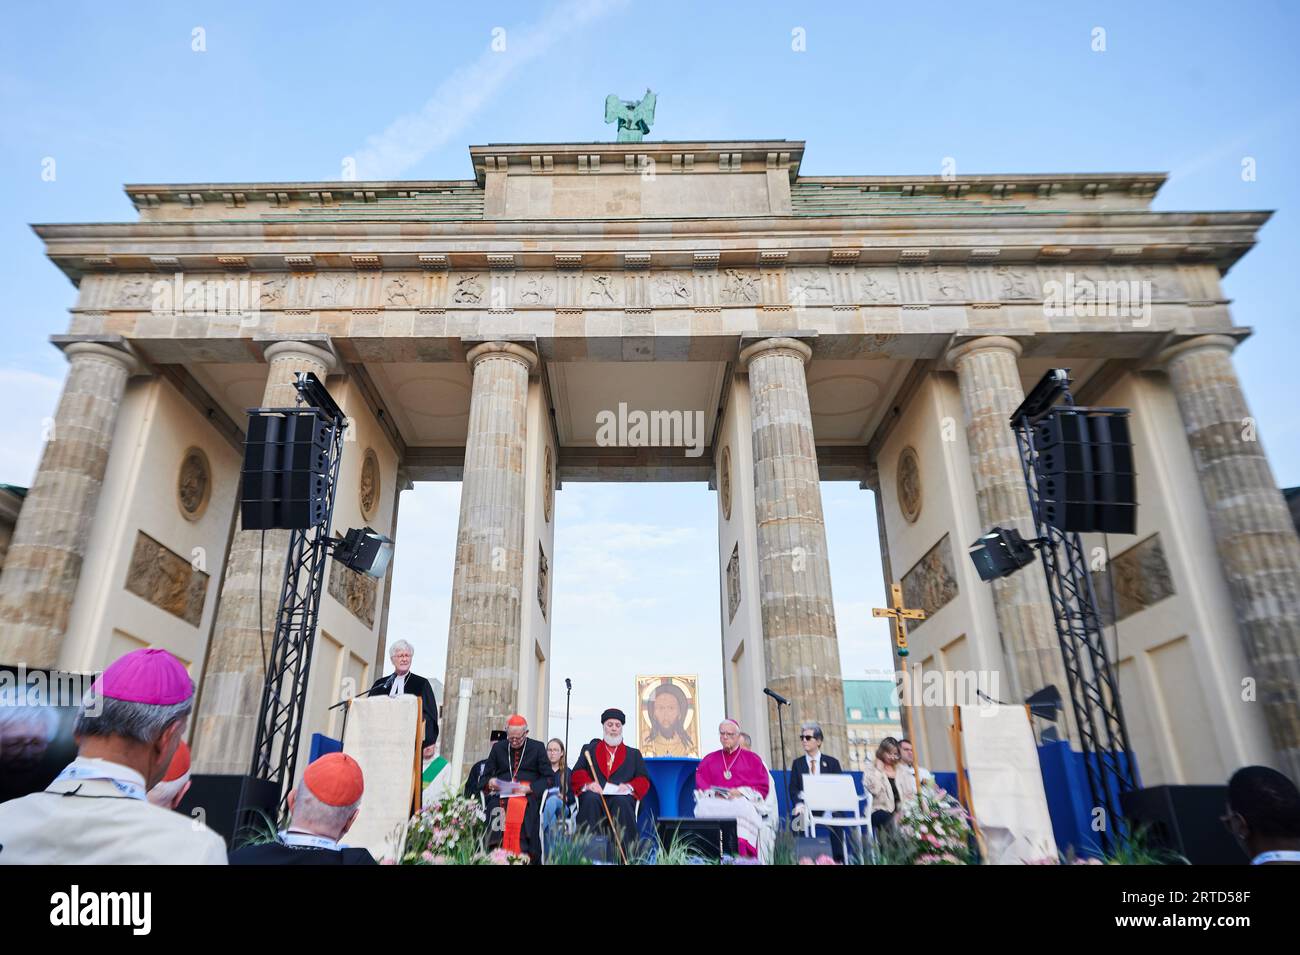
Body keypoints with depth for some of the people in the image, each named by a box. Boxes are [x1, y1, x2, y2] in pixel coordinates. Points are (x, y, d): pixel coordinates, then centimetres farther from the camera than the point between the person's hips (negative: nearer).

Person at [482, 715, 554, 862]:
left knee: (519, 808, -36)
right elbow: (485, 777, 19)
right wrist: (490, 782, -5)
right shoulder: (498, 747, 18)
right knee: (496, 807, -33)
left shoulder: (538, 748, 10)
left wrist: (529, 788, -11)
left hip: (528, 795, -2)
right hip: (502, 794, 2)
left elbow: (549, 778, 5)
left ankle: (521, 854, -32)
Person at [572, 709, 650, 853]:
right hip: (595, 794, 0)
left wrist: (629, 786, -9)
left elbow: (644, 780, 14)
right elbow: (577, 773, 12)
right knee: (591, 800, -35)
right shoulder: (589, 749, 26)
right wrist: (589, 783, -12)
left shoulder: (634, 754, 26)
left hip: (621, 797, 0)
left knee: (621, 803, -36)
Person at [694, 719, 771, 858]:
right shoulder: (708, 760, 22)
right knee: (704, 808, -33)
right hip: (714, 802, 2)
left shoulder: (752, 759, 16)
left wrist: (741, 792, -10)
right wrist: (714, 793, -9)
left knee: (741, 809, -38)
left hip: (743, 801, -2)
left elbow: (762, 787, 6)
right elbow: (700, 788, 12)